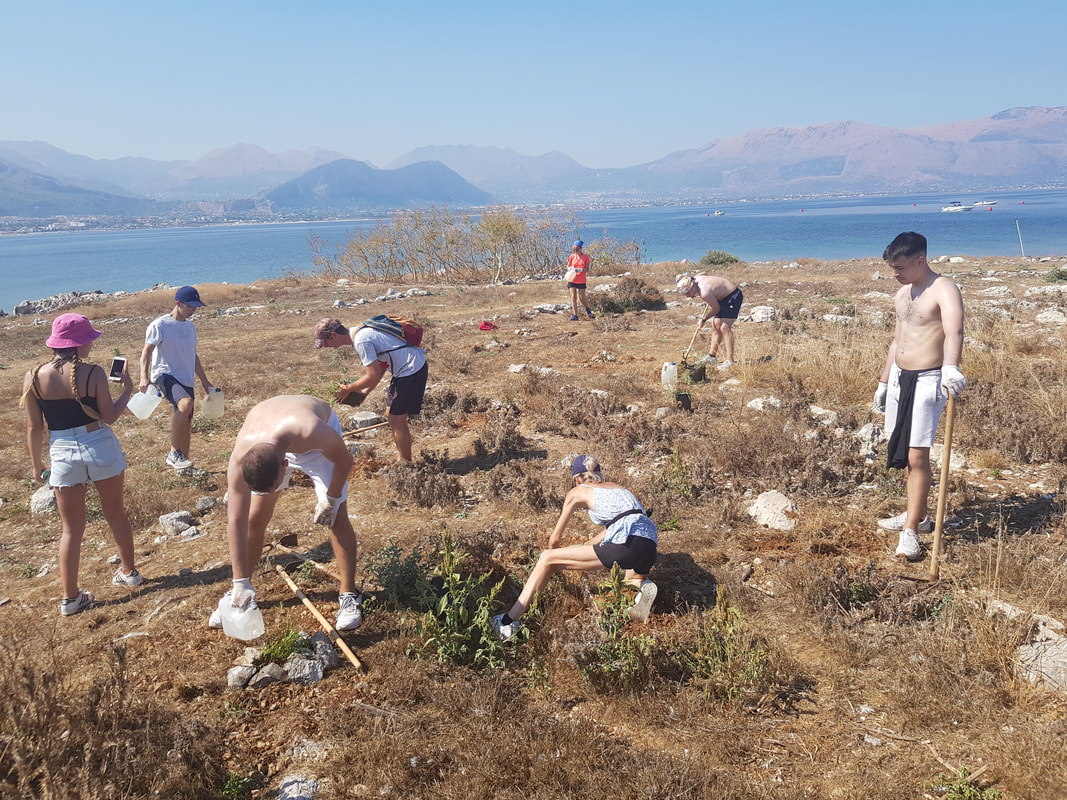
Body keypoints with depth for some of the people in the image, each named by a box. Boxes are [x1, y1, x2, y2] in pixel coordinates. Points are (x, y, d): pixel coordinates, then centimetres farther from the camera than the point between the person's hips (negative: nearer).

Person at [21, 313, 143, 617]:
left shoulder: (34, 378, -6)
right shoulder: (93, 373, -14)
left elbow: (34, 427, 0)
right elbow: (109, 416, -7)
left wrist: (37, 464, 12)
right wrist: (127, 390, 8)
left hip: (63, 454, 2)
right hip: (100, 447, -1)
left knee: (71, 529, 11)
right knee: (116, 514, 19)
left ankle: (70, 597, 15)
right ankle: (129, 572, 35)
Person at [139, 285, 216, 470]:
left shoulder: (190, 327, 17)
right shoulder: (159, 325, -6)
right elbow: (146, 352, -11)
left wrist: (204, 380, 29)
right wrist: (144, 377, -25)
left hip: (185, 379, 8)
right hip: (164, 375, -8)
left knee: (187, 423, 8)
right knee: (185, 403, -33)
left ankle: (183, 462, 21)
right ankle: (174, 453, -25)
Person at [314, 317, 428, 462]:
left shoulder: (361, 341, -21)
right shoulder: (361, 332, 11)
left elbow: (373, 377, -22)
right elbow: (380, 366, 17)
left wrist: (349, 389, -7)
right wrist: (365, 391, 10)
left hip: (412, 369, -10)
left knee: (396, 418, -5)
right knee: (391, 415, 16)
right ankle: (403, 461, 25)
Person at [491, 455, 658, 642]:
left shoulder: (577, 492, 16)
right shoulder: (615, 487, 31)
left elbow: (554, 539, 23)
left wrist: (556, 566, 42)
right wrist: (587, 545, 58)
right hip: (649, 546, 6)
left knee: (547, 559, 1)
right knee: (635, 576, 40)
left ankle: (511, 620, -5)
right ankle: (644, 586, 2)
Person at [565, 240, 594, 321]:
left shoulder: (585, 257, -4)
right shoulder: (572, 256, 2)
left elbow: (587, 269, -4)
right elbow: (568, 266, 11)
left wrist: (580, 270, -22)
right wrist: (570, 268, -12)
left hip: (581, 280, -2)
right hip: (572, 280, 2)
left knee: (582, 297, 1)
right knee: (573, 297, -5)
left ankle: (588, 310, 29)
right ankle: (575, 315, -4)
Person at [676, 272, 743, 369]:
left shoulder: (704, 293, -34)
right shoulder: (696, 279, -9)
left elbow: (716, 309, -18)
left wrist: (703, 320, -5)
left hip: (734, 296, -10)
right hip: (723, 297, 10)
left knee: (724, 328, -16)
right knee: (716, 326, 11)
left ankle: (730, 361, -17)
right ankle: (712, 356, 21)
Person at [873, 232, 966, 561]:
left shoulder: (943, 289, -14)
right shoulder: (903, 294, 13)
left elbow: (954, 330, -33)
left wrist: (950, 367, -51)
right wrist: (884, 381, 25)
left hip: (927, 380, -8)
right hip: (899, 377, 8)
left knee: (917, 456, -8)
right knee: (906, 452, 15)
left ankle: (910, 530, -2)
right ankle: (917, 514, 30)